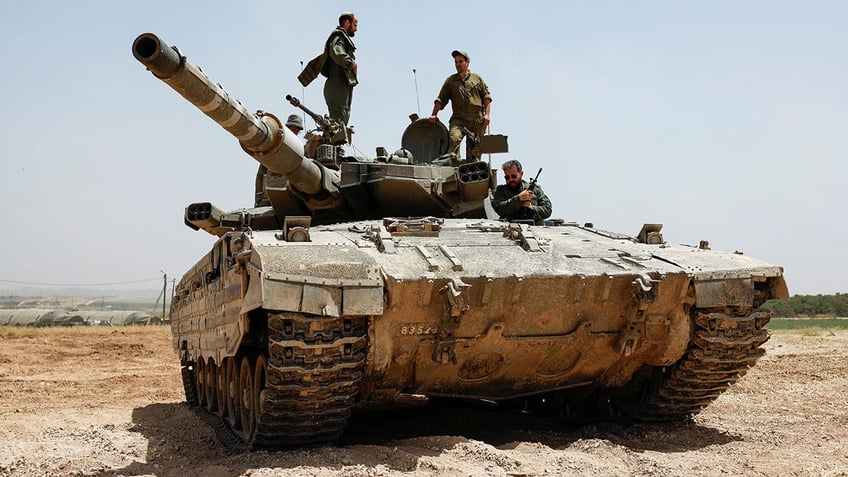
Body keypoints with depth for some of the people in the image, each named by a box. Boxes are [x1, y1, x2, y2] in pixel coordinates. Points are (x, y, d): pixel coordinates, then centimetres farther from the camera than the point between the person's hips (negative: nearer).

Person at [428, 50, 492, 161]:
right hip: (458, 118, 0)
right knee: (454, 138, -28)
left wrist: (487, 114, 0)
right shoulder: (450, 81, 17)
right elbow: (441, 99, 13)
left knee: (474, 149, -3)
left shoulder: (477, 78, 17)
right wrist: (434, 114, -1)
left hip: (477, 119, 0)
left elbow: (486, 97, 13)